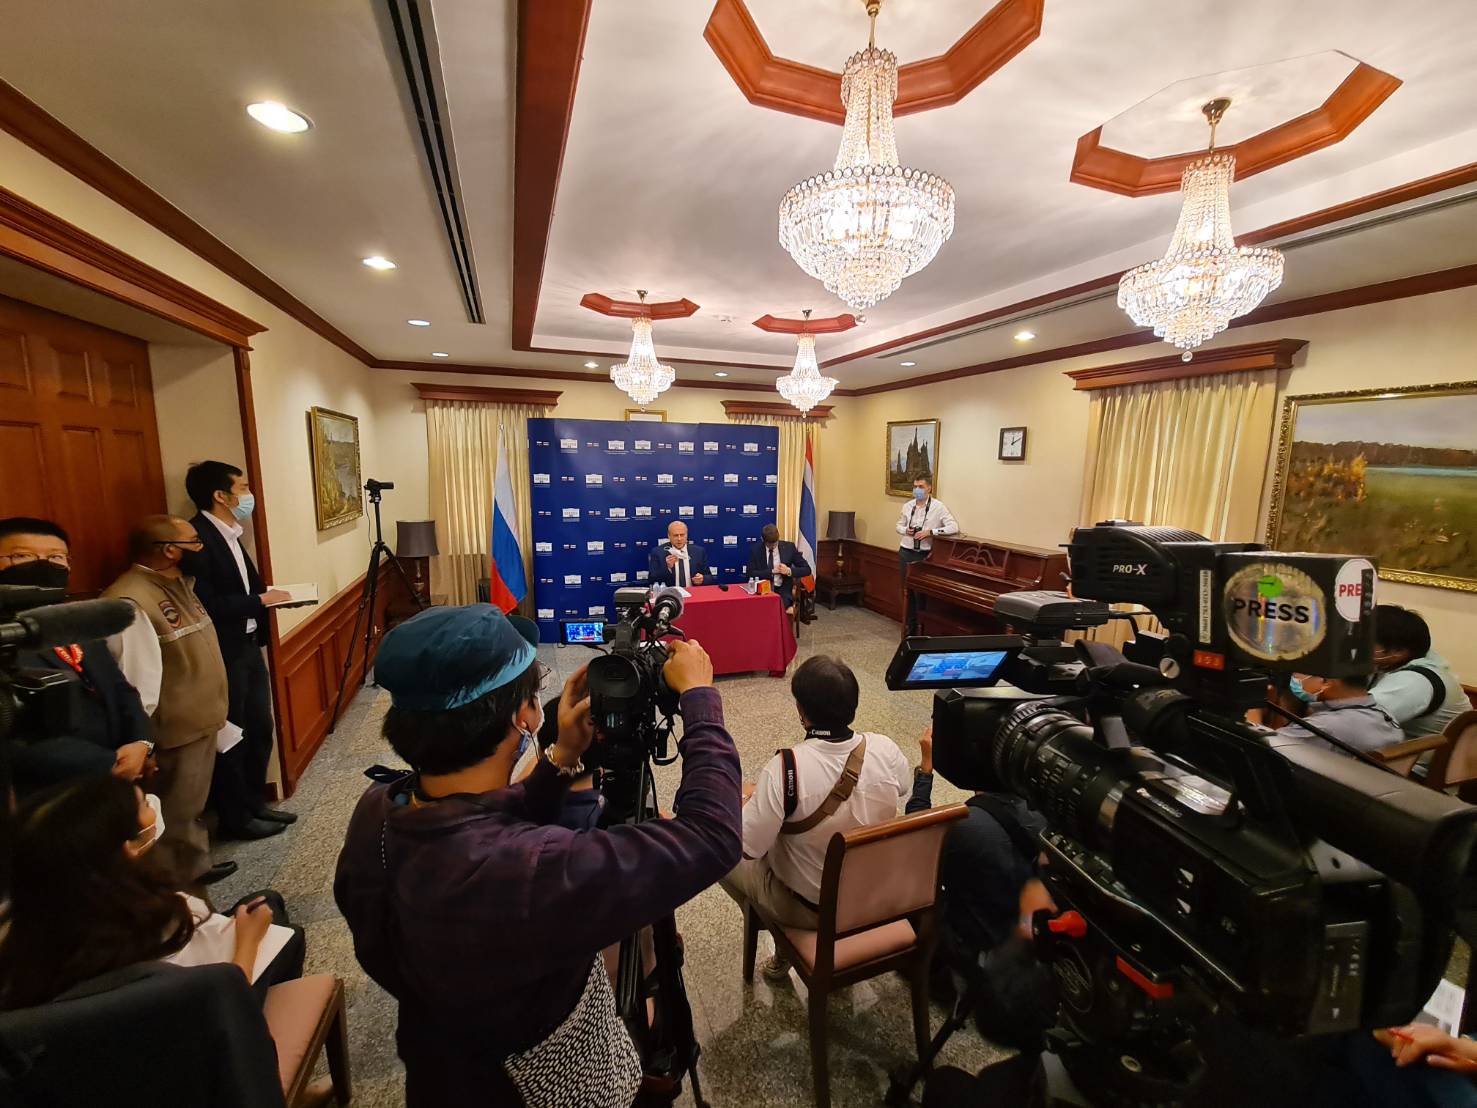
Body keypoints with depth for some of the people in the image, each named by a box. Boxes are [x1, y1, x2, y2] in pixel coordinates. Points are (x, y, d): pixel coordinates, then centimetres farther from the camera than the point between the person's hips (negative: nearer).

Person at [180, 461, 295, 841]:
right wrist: (261, 600, -17)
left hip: (248, 646, 9)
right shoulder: (195, 537, -19)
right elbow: (204, 606, -24)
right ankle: (235, 818, 23)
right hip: (222, 654, -9)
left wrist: (267, 594, -1)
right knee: (230, 737, 6)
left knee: (259, 729, 17)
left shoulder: (229, 534, 10)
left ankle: (255, 804, 32)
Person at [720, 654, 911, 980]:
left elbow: (747, 847, -24)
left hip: (807, 906, -4)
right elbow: (905, 789, 4)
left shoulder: (784, 768, -32)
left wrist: (747, 800, -5)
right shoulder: (885, 749, -19)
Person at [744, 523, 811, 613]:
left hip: (783, 590, 0)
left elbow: (807, 569, 3)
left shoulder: (789, 547, 1)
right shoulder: (755, 549, 1)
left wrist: (789, 571, -15)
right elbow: (749, 573, -5)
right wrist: (771, 571, -14)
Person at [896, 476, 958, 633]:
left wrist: (929, 532, -23)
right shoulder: (907, 506, 4)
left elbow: (954, 527, -17)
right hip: (906, 553, 4)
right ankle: (911, 626, 27)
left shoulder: (938, 506, -9)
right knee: (907, 590, 12)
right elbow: (899, 526, 17)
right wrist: (906, 530, -6)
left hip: (924, 555, -4)